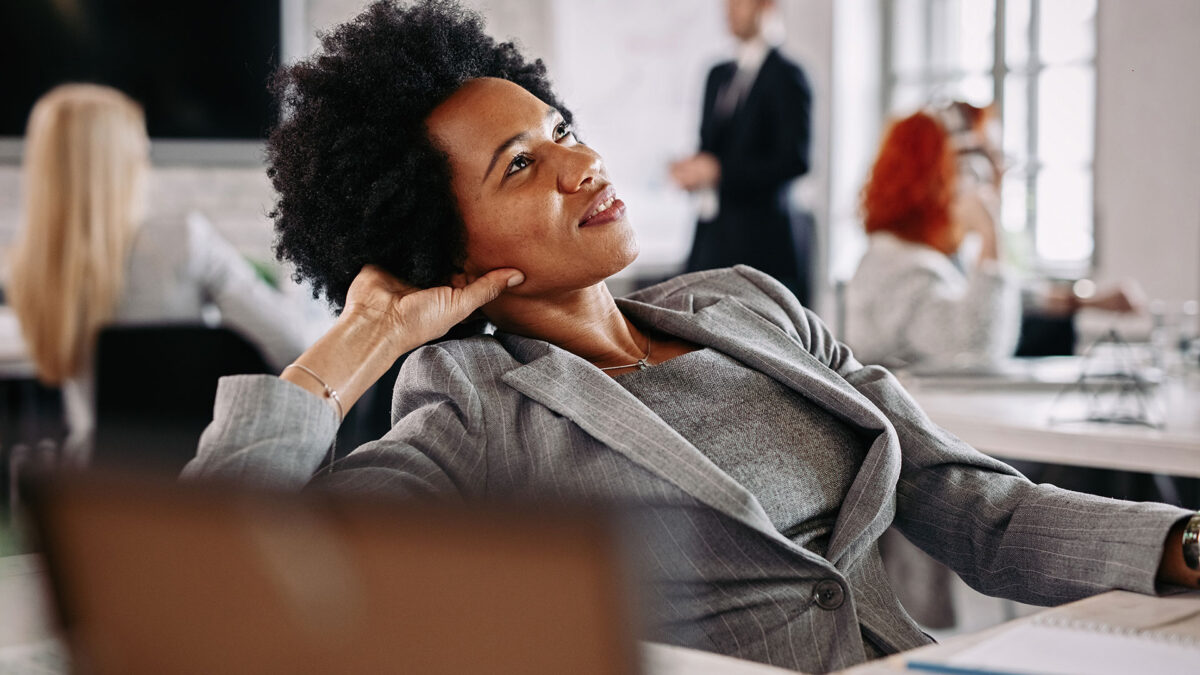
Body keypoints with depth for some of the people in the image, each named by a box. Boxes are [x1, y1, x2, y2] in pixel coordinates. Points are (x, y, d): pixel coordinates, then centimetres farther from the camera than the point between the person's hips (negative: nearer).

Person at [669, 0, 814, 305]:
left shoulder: (785, 76, -5)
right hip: (713, 239, 7)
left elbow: (794, 160, -13)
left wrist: (718, 171, -16)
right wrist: (693, 169, 0)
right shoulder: (718, 75, 18)